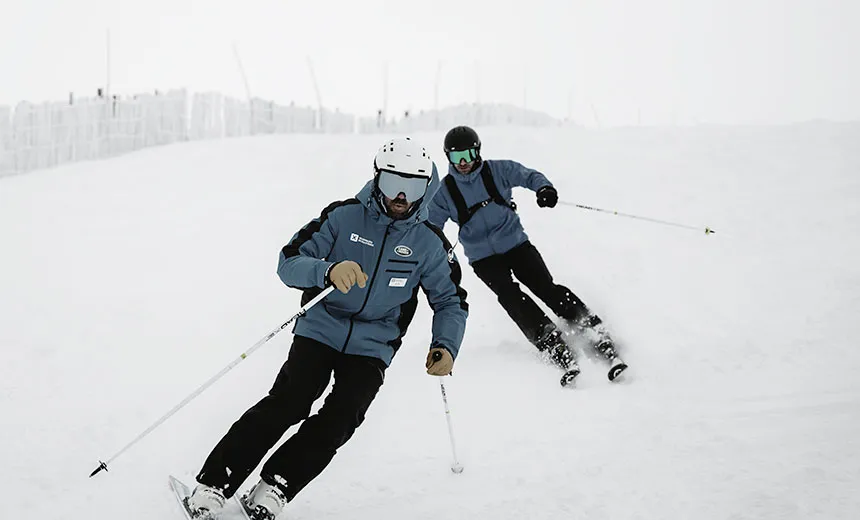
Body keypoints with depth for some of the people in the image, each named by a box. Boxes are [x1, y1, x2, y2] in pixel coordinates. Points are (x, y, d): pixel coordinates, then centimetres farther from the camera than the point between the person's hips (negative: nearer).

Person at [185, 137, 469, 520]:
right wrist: (329, 270, -32)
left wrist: (446, 345, -9)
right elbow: (289, 264, -11)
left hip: (372, 346, 2)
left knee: (339, 420, -20)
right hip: (321, 328, -2)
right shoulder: (344, 216, -5)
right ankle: (213, 484, -16)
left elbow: (451, 301, 11)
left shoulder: (428, 242, 1)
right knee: (288, 402, -21)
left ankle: (275, 488, -12)